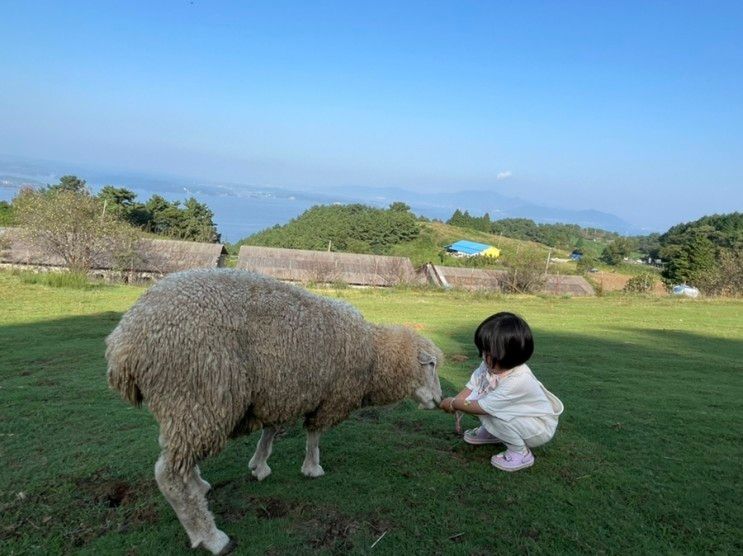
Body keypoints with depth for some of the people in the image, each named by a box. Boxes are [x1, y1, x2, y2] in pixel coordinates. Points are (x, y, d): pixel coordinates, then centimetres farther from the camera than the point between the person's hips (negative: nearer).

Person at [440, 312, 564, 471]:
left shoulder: (517, 381, -38)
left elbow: (482, 407, -30)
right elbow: (471, 387, -4)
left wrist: (453, 404, -18)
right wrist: (455, 401, -20)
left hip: (540, 428, -8)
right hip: (519, 416, 8)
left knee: (489, 410, -31)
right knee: (475, 397, -9)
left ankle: (521, 453, -10)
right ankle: (492, 432, 14)